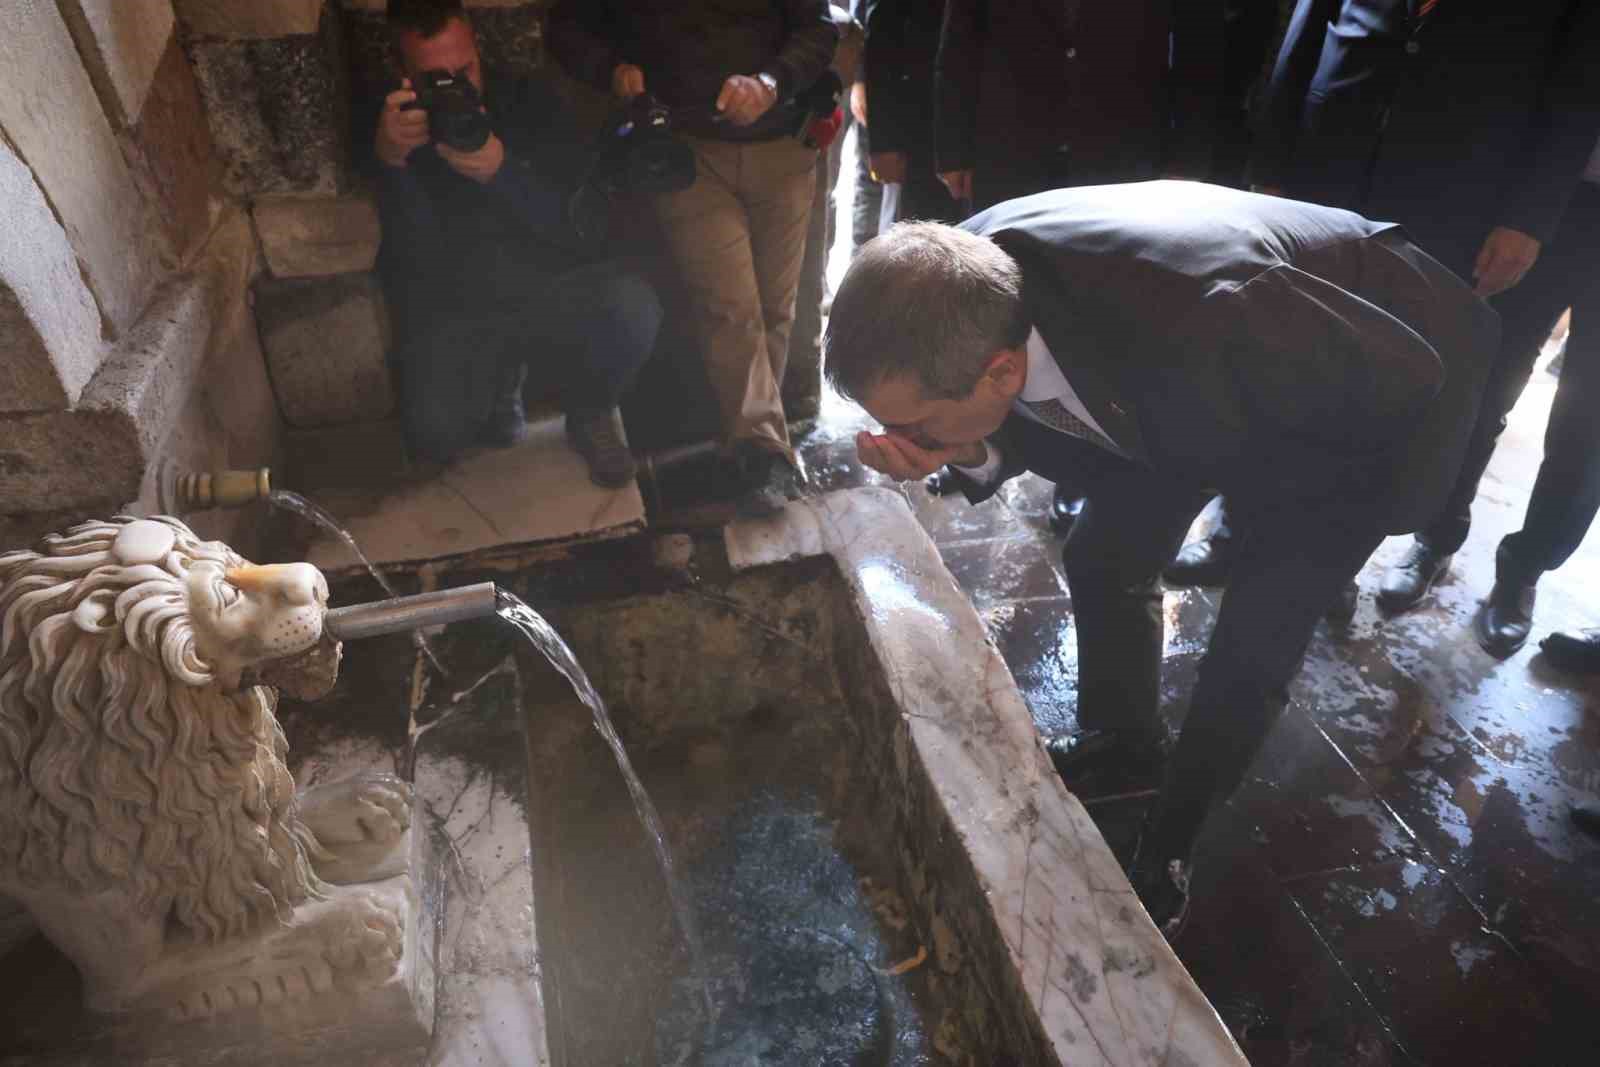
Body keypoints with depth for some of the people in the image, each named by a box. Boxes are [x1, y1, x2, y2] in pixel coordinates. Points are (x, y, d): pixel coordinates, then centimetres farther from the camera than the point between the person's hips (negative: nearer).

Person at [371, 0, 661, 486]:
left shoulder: (529, 102, 5)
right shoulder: (398, 128, 2)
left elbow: (575, 218, -6)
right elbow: (419, 254, -11)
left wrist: (501, 172, -25)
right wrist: (390, 162, -29)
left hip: (552, 286, 0)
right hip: (456, 308, 0)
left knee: (632, 305, -32)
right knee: (436, 431, -25)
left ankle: (591, 411, 0)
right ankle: (498, 386, 12)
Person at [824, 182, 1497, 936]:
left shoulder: (1196, 331, -46)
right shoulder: (968, 277, -27)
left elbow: (1409, 378, -28)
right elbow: (1039, 412, -9)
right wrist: (966, 450, -31)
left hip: (1372, 374, -5)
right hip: (1200, 377, 6)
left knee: (1252, 642, -10)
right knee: (1102, 560, 7)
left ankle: (1165, 848, 15)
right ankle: (1121, 748, 34)